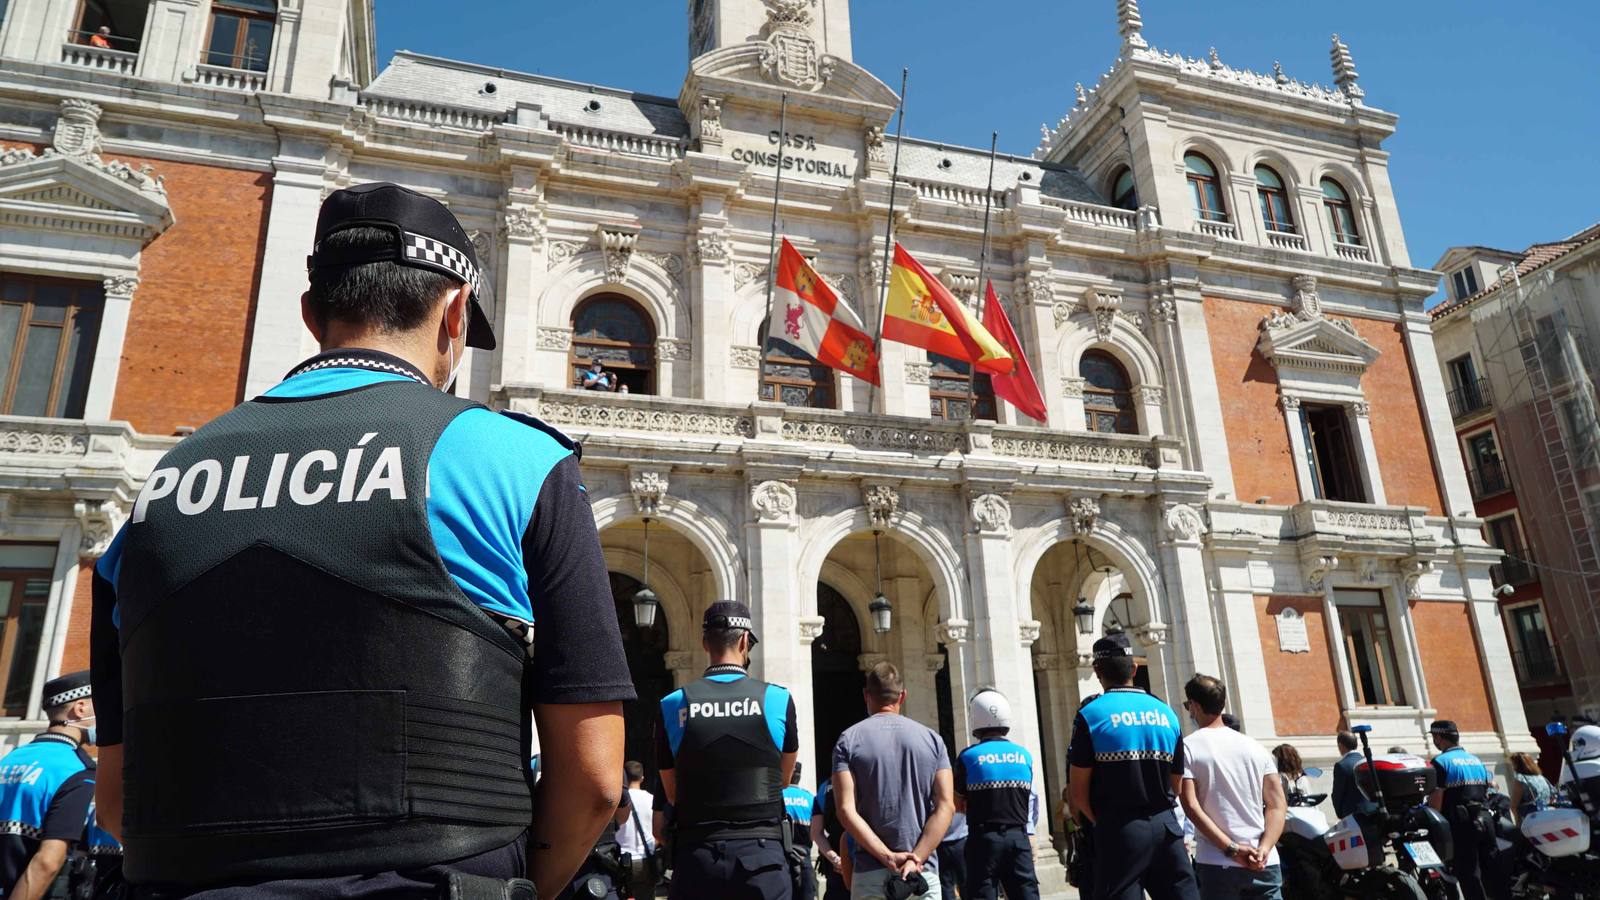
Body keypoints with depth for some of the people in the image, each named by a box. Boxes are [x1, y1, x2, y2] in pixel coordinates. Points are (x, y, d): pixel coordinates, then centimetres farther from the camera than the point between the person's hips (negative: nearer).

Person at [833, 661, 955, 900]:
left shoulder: (849, 740, 0)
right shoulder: (932, 738, 5)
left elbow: (846, 810, -10)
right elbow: (946, 807, -4)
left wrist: (889, 858, -11)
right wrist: (915, 859, -10)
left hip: (871, 872, -1)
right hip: (924, 871, 1)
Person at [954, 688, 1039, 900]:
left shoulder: (968, 757, -7)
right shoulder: (1025, 755, 3)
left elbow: (958, 805, 1)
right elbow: (1028, 800, 10)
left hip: (984, 838, -3)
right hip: (1018, 836, 3)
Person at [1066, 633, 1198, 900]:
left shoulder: (1091, 715, -7)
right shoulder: (1166, 713, 8)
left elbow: (1079, 795, -6)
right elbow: (1176, 787, 13)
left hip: (1121, 831, -4)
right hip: (1167, 827, 4)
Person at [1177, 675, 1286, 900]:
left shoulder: (1187, 748, -3)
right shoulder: (1255, 747, 11)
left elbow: (1191, 806, -12)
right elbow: (1278, 806, 5)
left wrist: (1231, 848, -11)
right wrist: (1264, 849, -5)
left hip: (1217, 864, -4)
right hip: (1264, 864, 4)